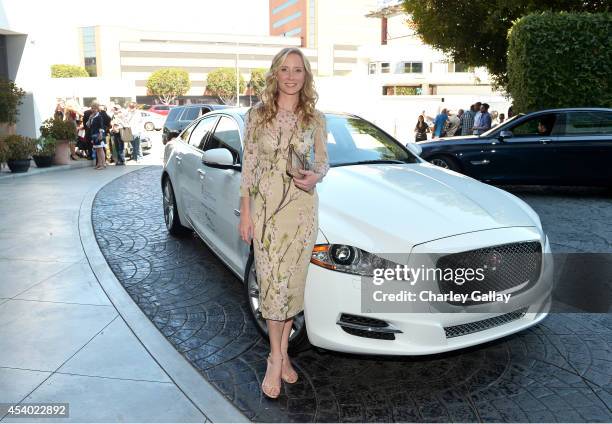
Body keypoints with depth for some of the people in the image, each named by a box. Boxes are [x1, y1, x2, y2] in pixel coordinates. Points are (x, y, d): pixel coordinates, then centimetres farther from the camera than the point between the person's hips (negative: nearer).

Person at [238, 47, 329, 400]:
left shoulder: (315, 118, 3)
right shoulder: (257, 115, 1)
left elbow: (323, 160, 10)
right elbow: (248, 166, 2)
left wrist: (315, 176, -14)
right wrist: (246, 212, -1)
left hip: (302, 207, 1)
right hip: (266, 206, 0)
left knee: (290, 282, 7)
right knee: (272, 282, 1)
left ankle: (281, 354, 24)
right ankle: (278, 358, 15)